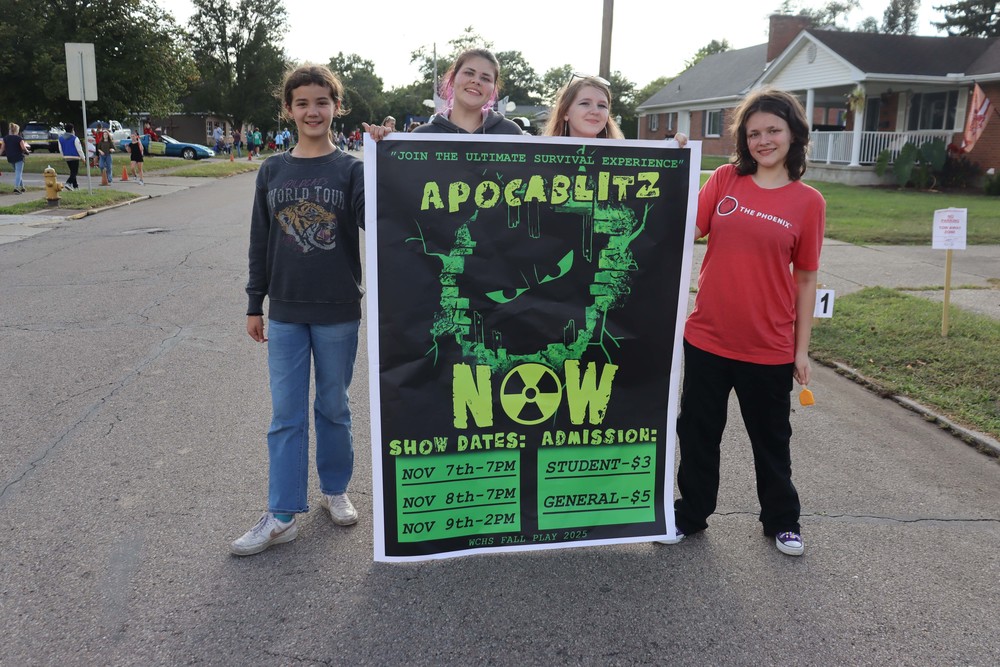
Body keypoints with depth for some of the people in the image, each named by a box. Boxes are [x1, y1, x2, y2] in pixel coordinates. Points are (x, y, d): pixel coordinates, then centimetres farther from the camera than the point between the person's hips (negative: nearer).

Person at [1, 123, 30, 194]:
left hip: (10, 158, 6)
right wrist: (27, 151, 4)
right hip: (19, 158, -6)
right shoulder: (19, 138, -11)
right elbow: (23, 148, -15)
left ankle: (22, 187, 27)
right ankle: (16, 188, -21)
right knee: (18, 173, -7)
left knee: (17, 172, 21)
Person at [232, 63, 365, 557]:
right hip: (285, 313, 2)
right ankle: (282, 515, 14)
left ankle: (334, 489, 31)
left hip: (338, 313, -2)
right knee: (286, 415, 6)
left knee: (334, 408, 12)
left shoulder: (351, 169, -3)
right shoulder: (273, 170, 5)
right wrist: (254, 304, 9)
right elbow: (260, 241, 8)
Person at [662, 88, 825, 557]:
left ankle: (781, 520, 37)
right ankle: (691, 513, 33)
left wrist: (802, 348, 1)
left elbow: (805, 279, 1)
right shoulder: (724, 180, 1)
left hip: (769, 348, -1)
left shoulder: (808, 202, -2)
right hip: (707, 338, 1)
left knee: (771, 439, 16)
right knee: (697, 432, 13)